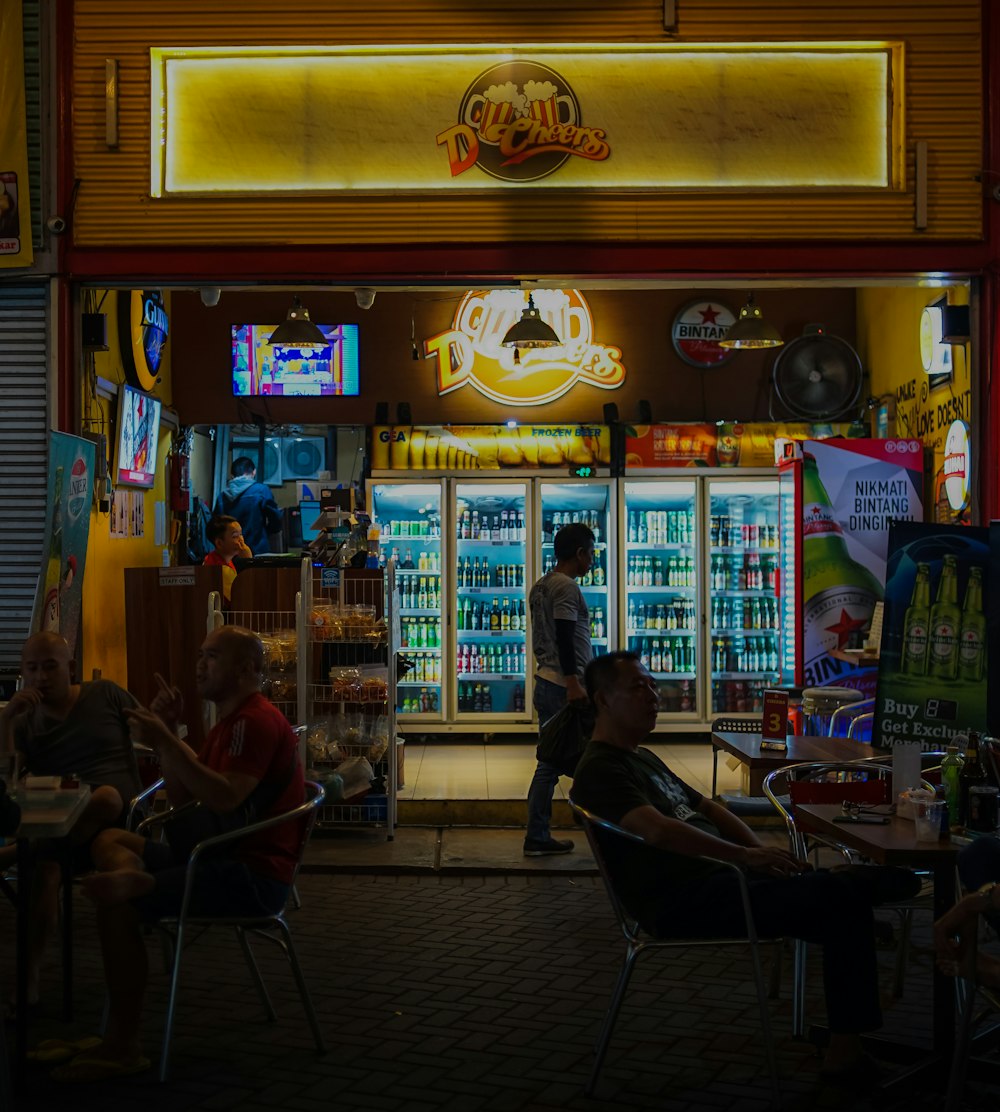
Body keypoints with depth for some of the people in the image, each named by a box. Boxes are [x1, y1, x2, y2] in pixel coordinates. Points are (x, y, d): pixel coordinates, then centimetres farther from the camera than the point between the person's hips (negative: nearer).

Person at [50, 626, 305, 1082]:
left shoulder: (256, 721, -13)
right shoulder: (231, 722, 20)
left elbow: (225, 798, -26)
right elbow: (181, 799, 17)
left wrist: (167, 744, -23)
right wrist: (169, 733, 8)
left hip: (255, 875, -10)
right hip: (221, 854, 10)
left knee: (118, 906, -21)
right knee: (110, 840, 10)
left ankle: (122, 1046, -17)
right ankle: (131, 877, -20)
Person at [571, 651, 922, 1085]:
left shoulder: (643, 758, 24)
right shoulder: (599, 770, -8)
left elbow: (706, 807, 26)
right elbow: (656, 829, -23)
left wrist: (765, 854, 10)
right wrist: (745, 856, -27)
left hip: (720, 878, 10)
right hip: (688, 904, -10)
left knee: (842, 902, -6)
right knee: (841, 893, -17)